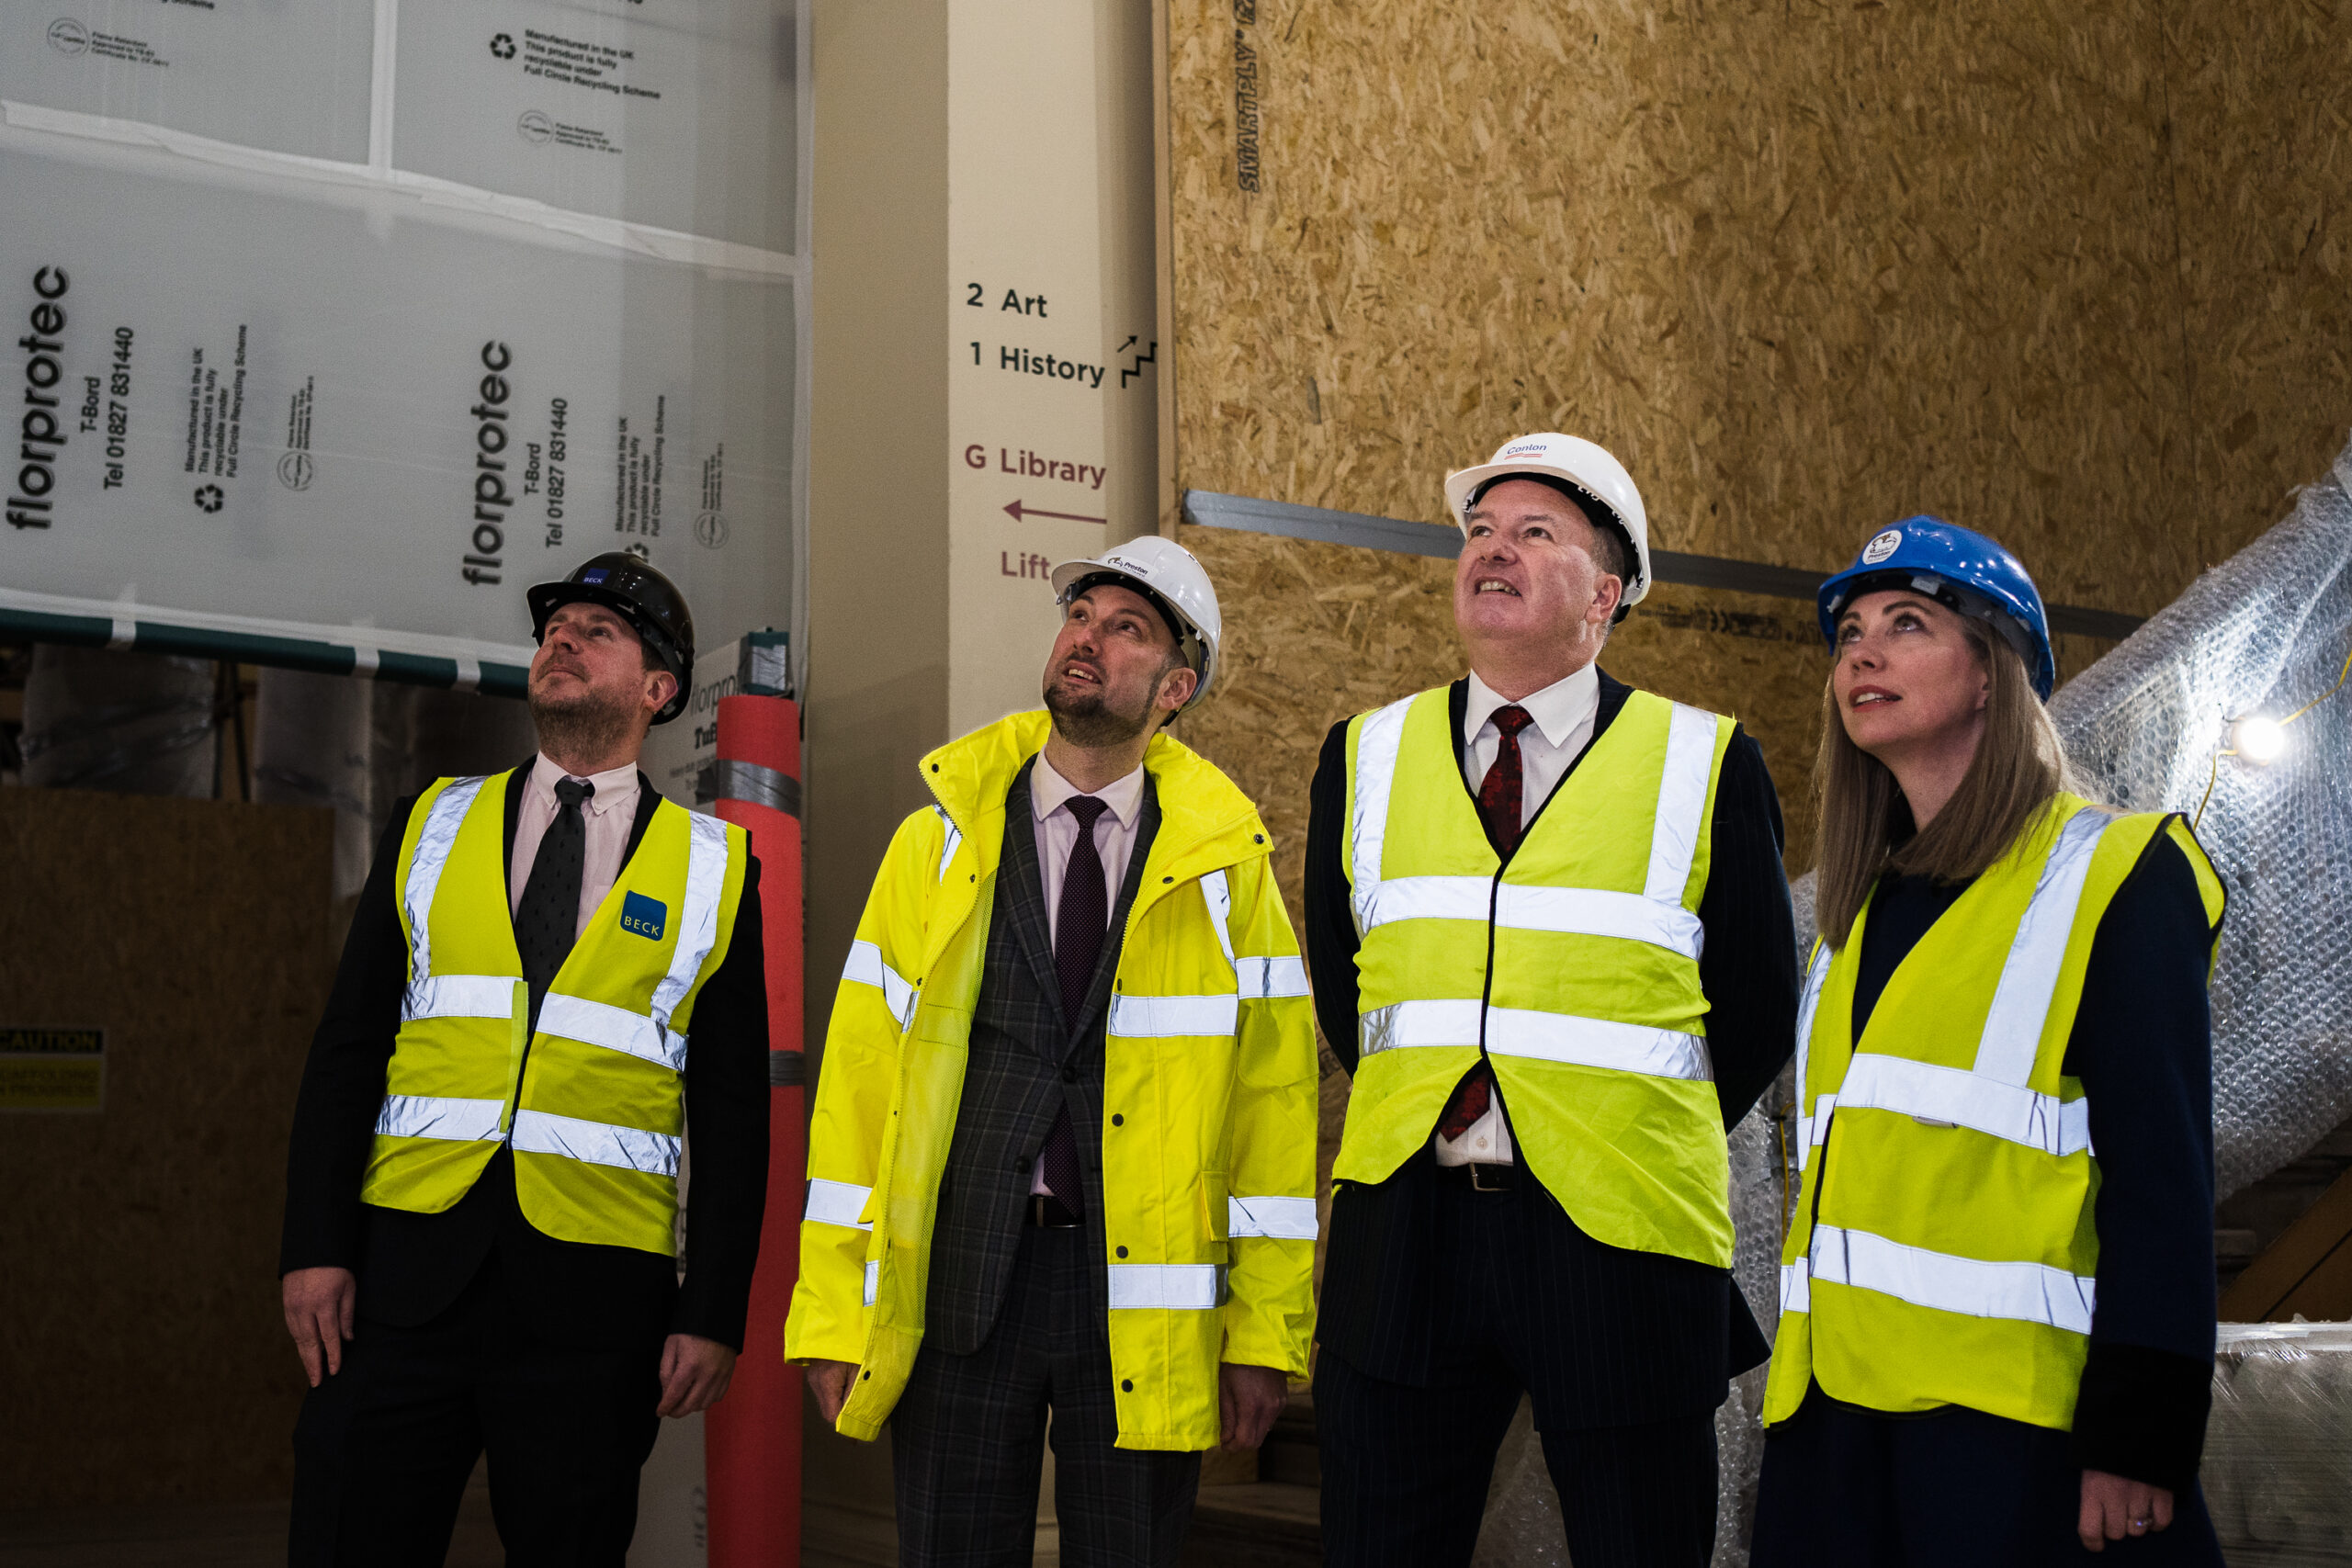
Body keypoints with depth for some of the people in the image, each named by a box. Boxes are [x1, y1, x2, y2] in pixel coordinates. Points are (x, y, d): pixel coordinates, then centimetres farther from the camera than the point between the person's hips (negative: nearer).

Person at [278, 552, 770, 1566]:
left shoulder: (714, 871, 6)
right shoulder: (433, 826, 12)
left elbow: (733, 1112, 4)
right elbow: (348, 1051, 8)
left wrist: (713, 1315, -2)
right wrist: (317, 1245, -2)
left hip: (596, 1293, -1)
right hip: (406, 1271, 1)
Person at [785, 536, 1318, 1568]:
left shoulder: (1226, 865, 4)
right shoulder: (935, 848, 6)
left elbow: (1272, 1095, 2)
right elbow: (859, 1077, 4)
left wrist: (1265, 1331, -3)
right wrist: (832, 1318, 0)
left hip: (1144, 1305, 0)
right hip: (959, 1286, 1)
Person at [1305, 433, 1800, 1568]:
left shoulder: (1706, 765, -1)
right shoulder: (1366, 756, 8)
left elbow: (1755, 1014, 5)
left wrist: (1638, 1146, 8)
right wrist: (1430, 1111, 12)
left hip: (1621, 1248, -2)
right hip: (1402, 1227, 3)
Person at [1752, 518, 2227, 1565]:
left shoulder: (2114, 877, -1)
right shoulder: (1860, 912, 18)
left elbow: (2162, 1175, -9)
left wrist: (2137, 1441, -15)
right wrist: (1791, 1383, 15)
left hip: (2009, 1414, -6)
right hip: (1833, 1407, 6)